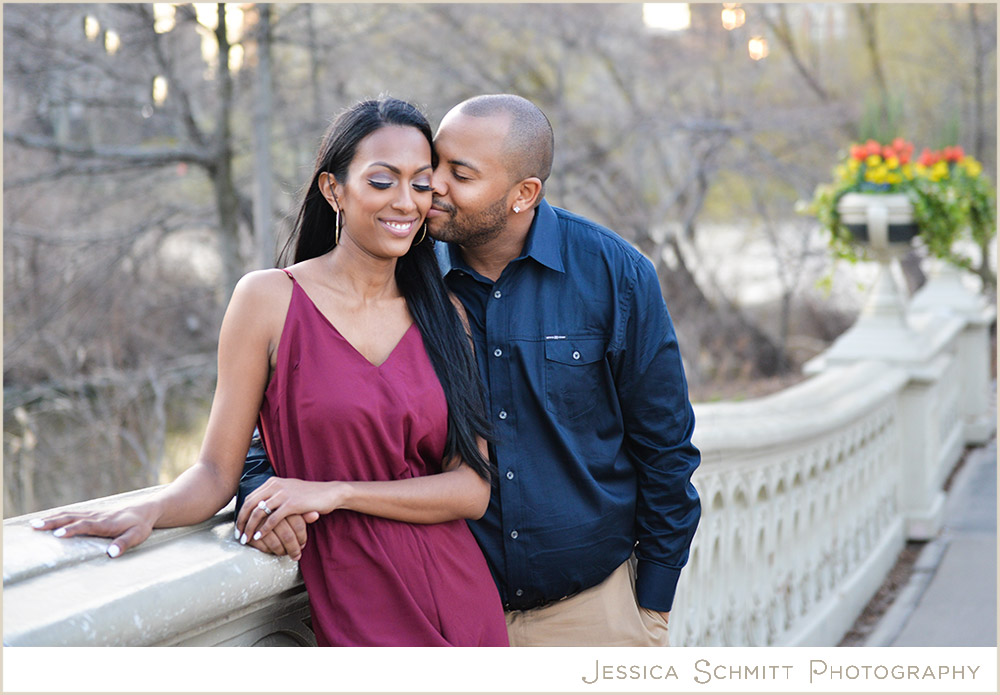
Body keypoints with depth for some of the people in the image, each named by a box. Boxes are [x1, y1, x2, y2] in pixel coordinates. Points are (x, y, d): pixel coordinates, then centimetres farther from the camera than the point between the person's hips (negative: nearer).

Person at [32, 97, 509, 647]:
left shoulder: (446, 314, 5)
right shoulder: (270, 299, -5)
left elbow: (474, 488, -5)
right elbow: (217, 471, -5)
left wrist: (336, 492, -17)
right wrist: (149, 512, -26)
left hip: (464, 604, 3)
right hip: (355, 617, -3)